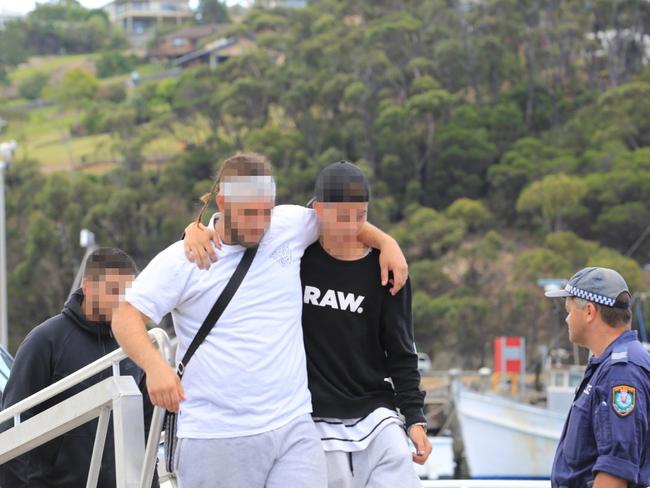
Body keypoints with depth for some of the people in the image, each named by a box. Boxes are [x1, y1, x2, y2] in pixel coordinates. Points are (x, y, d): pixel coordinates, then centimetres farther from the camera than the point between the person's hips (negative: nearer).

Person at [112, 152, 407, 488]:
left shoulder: (289, 226, 8)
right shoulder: (182, 260, -1)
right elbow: (126, 318, -5)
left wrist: (386, 243, 13)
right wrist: (154, 365, -23)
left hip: (293, 429, 3)